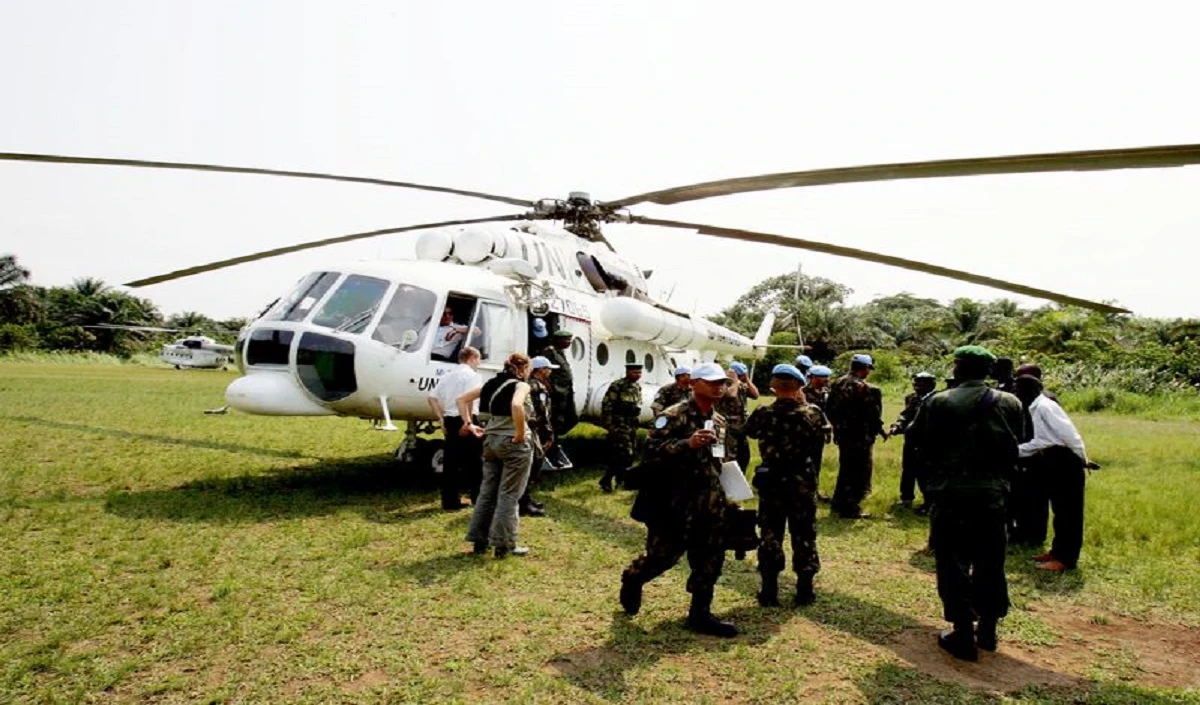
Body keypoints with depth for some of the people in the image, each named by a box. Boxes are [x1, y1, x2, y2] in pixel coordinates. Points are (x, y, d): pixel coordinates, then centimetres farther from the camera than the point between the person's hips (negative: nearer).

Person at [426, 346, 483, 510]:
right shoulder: (472, 375, -6)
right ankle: (477, 498, 13)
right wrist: (468, 421, -19)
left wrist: (442, 419, 14)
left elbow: (432, 397, 13)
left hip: (449, 421, 7)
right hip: (464, 421, -7)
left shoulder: (448, 375, 18)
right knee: (473, 461, 4)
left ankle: (450, 501, 11)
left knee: (450, 461, 8)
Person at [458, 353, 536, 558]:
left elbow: (462, 399, 13)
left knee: (487, 491, 14)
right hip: (514, 443, -7)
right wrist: (520, 434, -23)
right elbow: (516, 406, -33)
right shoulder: (521, 385, -10)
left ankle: (479, 541, 20)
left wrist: (469, 424, 10)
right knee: (509, 494, 2)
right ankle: (504, 544, 7)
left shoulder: (493, 384, 11)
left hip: (491, 440, 7)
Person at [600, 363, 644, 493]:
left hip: (632, 425, 9)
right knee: (624, 455, -15)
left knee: (630, 455, 13)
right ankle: (605, 481, -6)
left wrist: (635, 422, 18)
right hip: (619, 425, -9)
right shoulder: (617, 386, -14)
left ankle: (620, 479, 28)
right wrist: (609, 425, -17)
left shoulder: (638, 387, 12)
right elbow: (606, 405, -15)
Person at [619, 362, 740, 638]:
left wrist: (728, 496, 19)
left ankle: (700, 614, 20)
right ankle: (632, 579, 34)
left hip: (710, 506, 7)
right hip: (674, 504, -7)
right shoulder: (674, 416, -12)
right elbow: (651, 450, -22)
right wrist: (688, 443, -31)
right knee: (663, 555, 4)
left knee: (710, 561, 7)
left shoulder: (720, 422, 12)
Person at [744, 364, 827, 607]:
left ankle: (769, 591, 15)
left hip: (771, 481, 0)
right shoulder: (812, 413, -12)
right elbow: (822, 437, 7)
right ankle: (804, 591, 19)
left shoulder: (762, 414, -11)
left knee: (770, 534, 10)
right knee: (804, 535, 12)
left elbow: (749, 431, 10)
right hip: (803, 482, 0)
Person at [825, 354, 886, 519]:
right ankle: (850, 508, 7)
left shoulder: (837, 384, 5)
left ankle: (839, 503, 31)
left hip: (842, 434, 8)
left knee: (846, 468, 21)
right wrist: (880, 430, 1)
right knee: (859, 472, 3)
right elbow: (873, 415, -16)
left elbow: (829, 409, 10)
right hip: (860, 437, -8)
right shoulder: (867, 389, -18)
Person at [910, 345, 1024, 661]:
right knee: (990, 563, 16)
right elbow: (1015, 448, 6)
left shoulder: (938, 402, -10)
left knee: (954, 563, 4)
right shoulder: (1010, 403, 1)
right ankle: (987, 630, 26)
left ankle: (963, 635, 7)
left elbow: (923, 446, -5)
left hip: (951, 493, -4)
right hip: (993, 493, 4)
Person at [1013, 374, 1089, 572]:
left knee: (1067, 511, -2)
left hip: (1066, 461, -10)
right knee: (1060, 510, 16)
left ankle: (1065, 558, 3)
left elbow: (1069, 434, -19)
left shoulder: (1044, 406, -16)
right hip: (1055, 461, 10)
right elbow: (1039, 442, 18)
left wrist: (1083, 461, -13)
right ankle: (1058, 551, 25)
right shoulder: (1035, 409, 14)